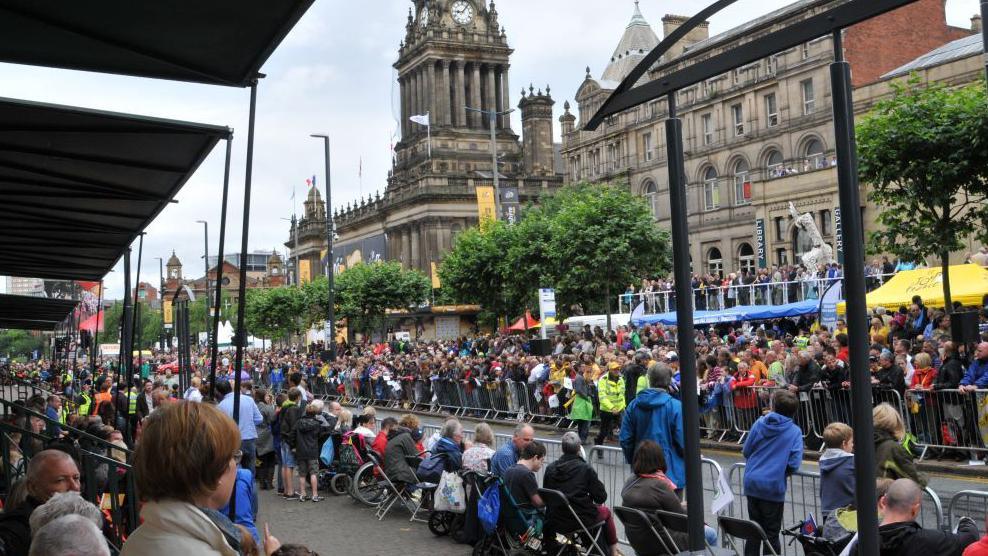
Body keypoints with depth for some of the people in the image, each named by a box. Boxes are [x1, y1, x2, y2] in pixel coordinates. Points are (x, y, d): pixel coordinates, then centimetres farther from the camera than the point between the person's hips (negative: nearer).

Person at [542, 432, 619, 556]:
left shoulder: (550, 468, -4)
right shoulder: (585, 468, -15)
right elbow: (601, 497, -9)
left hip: (555, 522, 3)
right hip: (580, 520, -3)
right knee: (606, 511, 27)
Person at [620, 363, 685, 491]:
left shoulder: (633, 405, -1)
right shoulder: (676, 406, -14)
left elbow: (625, 439, 1)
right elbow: (683, 441, -15)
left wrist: (632, 460, 17)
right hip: (671, 472, -4)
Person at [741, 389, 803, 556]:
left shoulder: (760, 423, 0)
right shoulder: (795, 432, -8)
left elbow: (746, 451, 7)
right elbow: (794, 464, -14)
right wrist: (782, 471, 7)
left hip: (751, 482, 3)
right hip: (773, 486, -3)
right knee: (771, 533, 7)